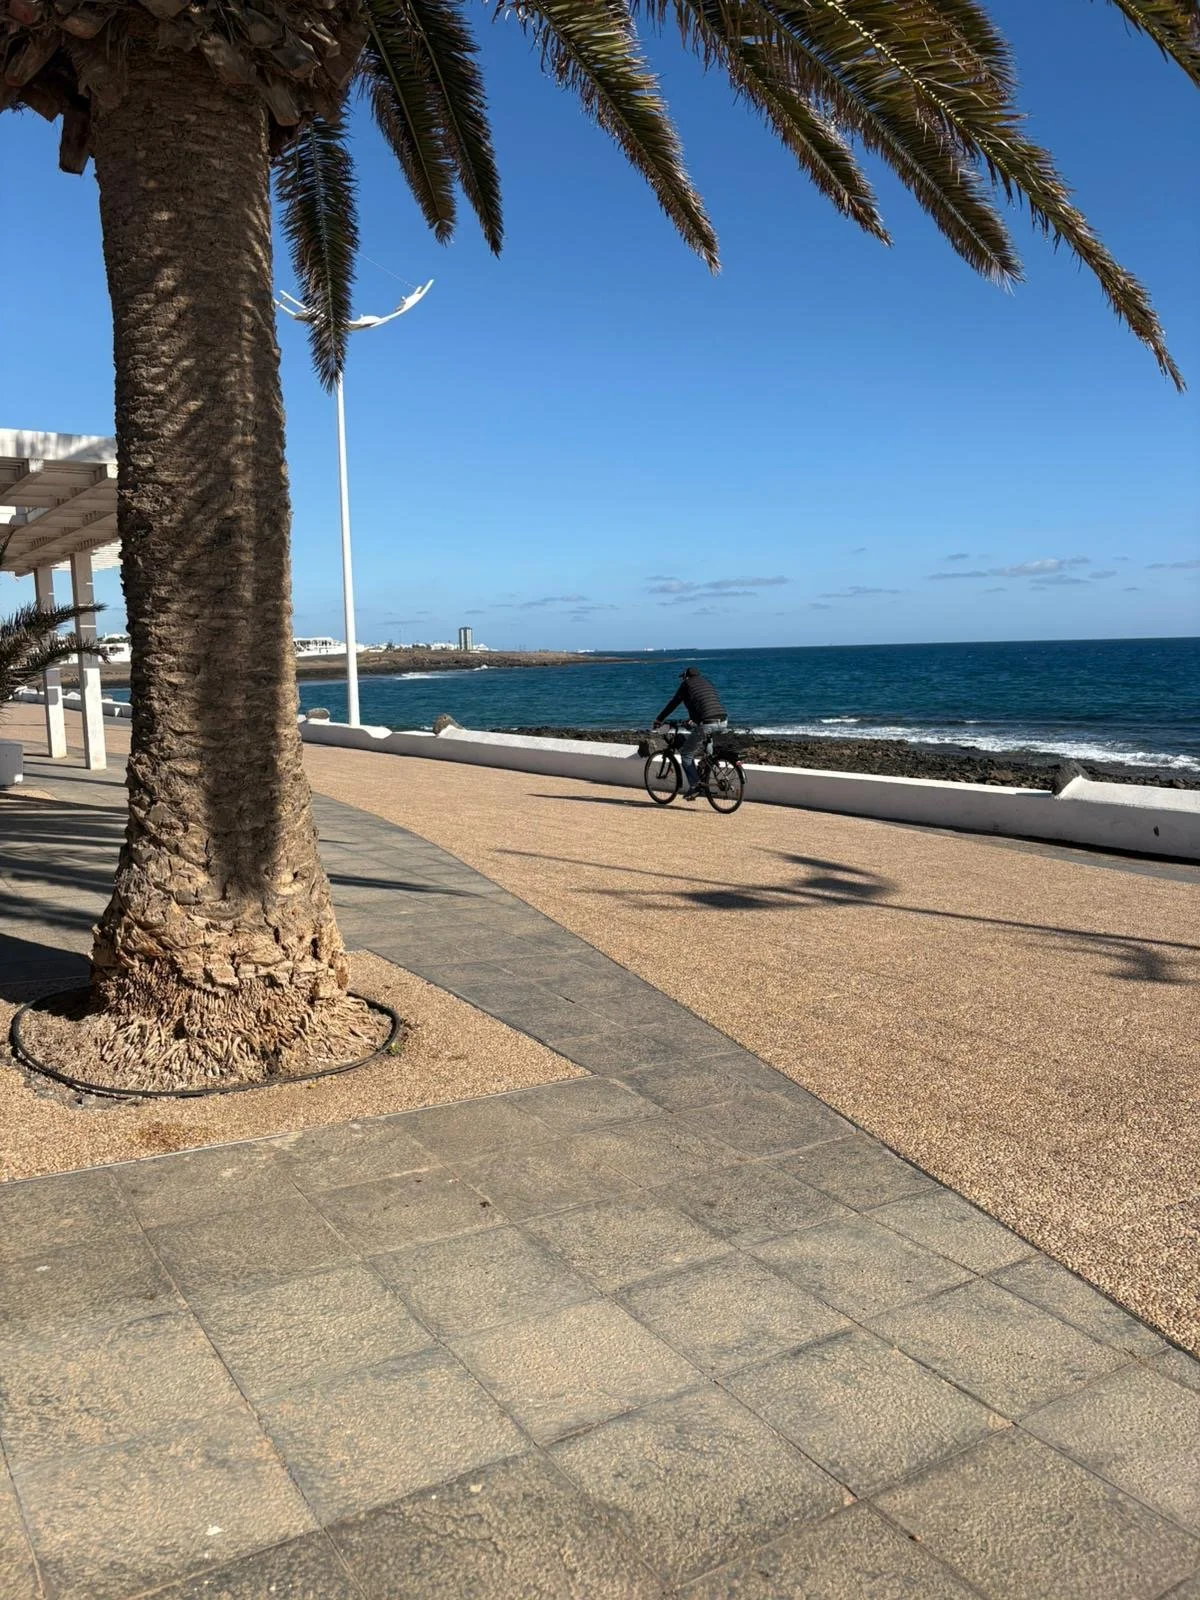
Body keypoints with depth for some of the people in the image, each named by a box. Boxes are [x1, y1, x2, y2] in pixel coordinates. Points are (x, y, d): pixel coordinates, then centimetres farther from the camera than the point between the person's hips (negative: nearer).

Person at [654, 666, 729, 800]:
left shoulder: (686, 684, 8)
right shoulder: (706, 682, 26)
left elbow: (673, 703, 11)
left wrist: (659, 720, 22)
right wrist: (692, 719, 51)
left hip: (706, 724, -7)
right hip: (723, 722, 7)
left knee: (686, 755, 9)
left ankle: (694, 786, 3)